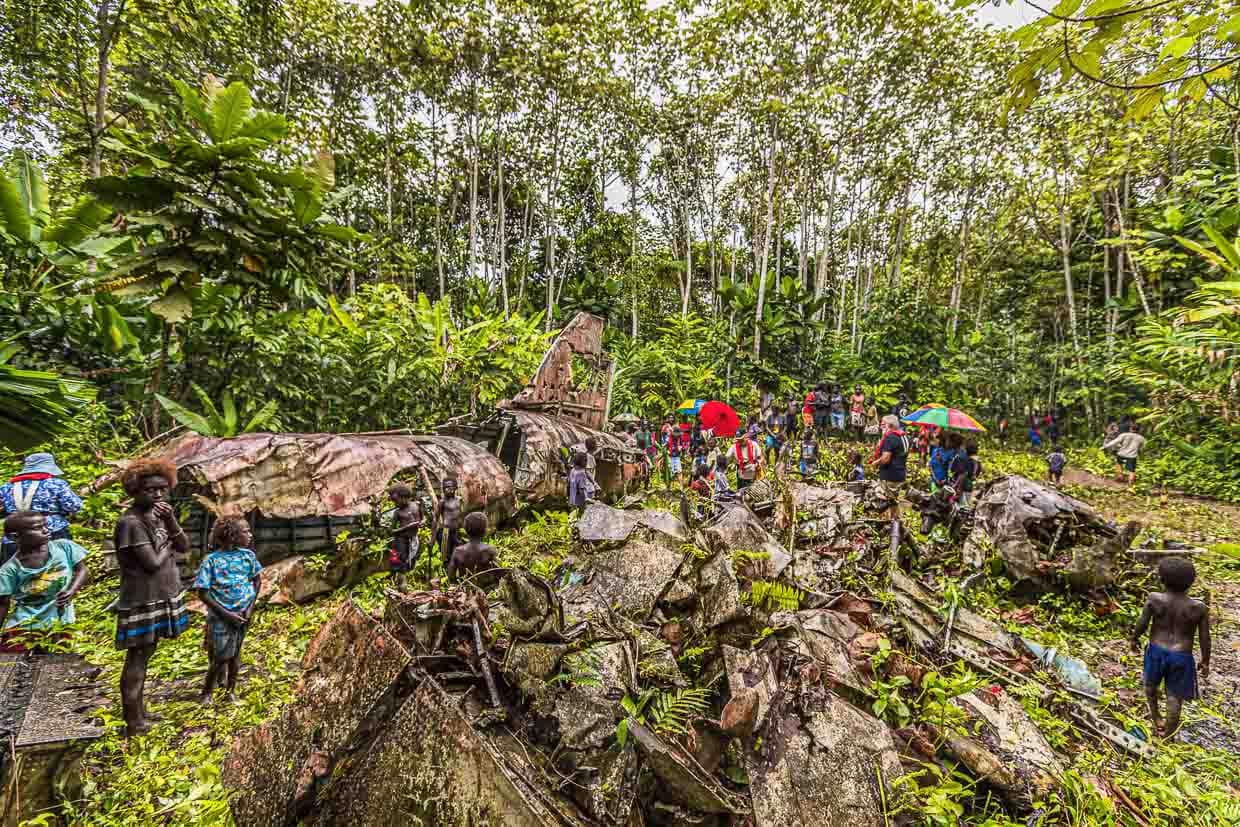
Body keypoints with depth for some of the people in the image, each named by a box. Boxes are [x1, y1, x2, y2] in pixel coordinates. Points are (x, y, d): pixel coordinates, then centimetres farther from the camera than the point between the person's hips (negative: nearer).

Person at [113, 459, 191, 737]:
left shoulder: (158, 515, 5)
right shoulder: (131, 522, -20)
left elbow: (185, 547, 1)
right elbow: (154, 563, -23)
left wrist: (171, 521, -14)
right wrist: (168, 543, -7)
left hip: (161, 597, 8)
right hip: (142, 601, -8)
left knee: (145, 655, 19)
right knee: (137, 658, 2)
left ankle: (139, 712, 32)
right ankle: (134, 723, 14)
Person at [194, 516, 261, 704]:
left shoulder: (247, 555, -5)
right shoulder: (212, 560, -16)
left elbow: (256, 580, 7)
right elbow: (202, 593, -12)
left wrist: (251, 608, -4)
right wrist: (226, 614, -15)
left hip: (243, 614, 3)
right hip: (220, 615, -3)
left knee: (235, 652, 14)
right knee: (221, 657, 0)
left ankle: (231, 689, 31)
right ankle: (206, 693, 23)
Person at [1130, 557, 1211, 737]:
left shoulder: (1154, 599, -18)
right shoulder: (1199, 608, -15)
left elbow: (1141, 624, -12)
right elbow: (1205, 638, -7)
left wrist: (1134, 639, 8)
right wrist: (1205, 661, 8)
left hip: (1156, 651, 0)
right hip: (1181, 657, 0)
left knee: (1150, 682, 28)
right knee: (1175, 695, 15)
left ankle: (1155, 717, 39)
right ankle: (1168, 733, 28)